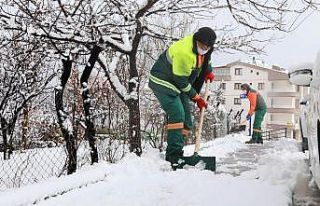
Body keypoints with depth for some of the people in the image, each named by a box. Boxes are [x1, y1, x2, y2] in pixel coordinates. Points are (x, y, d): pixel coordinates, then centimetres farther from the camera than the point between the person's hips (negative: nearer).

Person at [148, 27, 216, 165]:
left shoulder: (204, 49, -3)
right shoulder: (184, 52, -30)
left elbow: (206, 59, 23)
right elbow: (181, 81, -24)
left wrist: (209, 71, 5)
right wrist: (196, 98, -15)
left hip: (178, 84, 9)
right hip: (163, 82, -9)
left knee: (186, 120, 6)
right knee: (177, 115, -24)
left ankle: (177, 153, 12)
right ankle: (174, 155, -21)